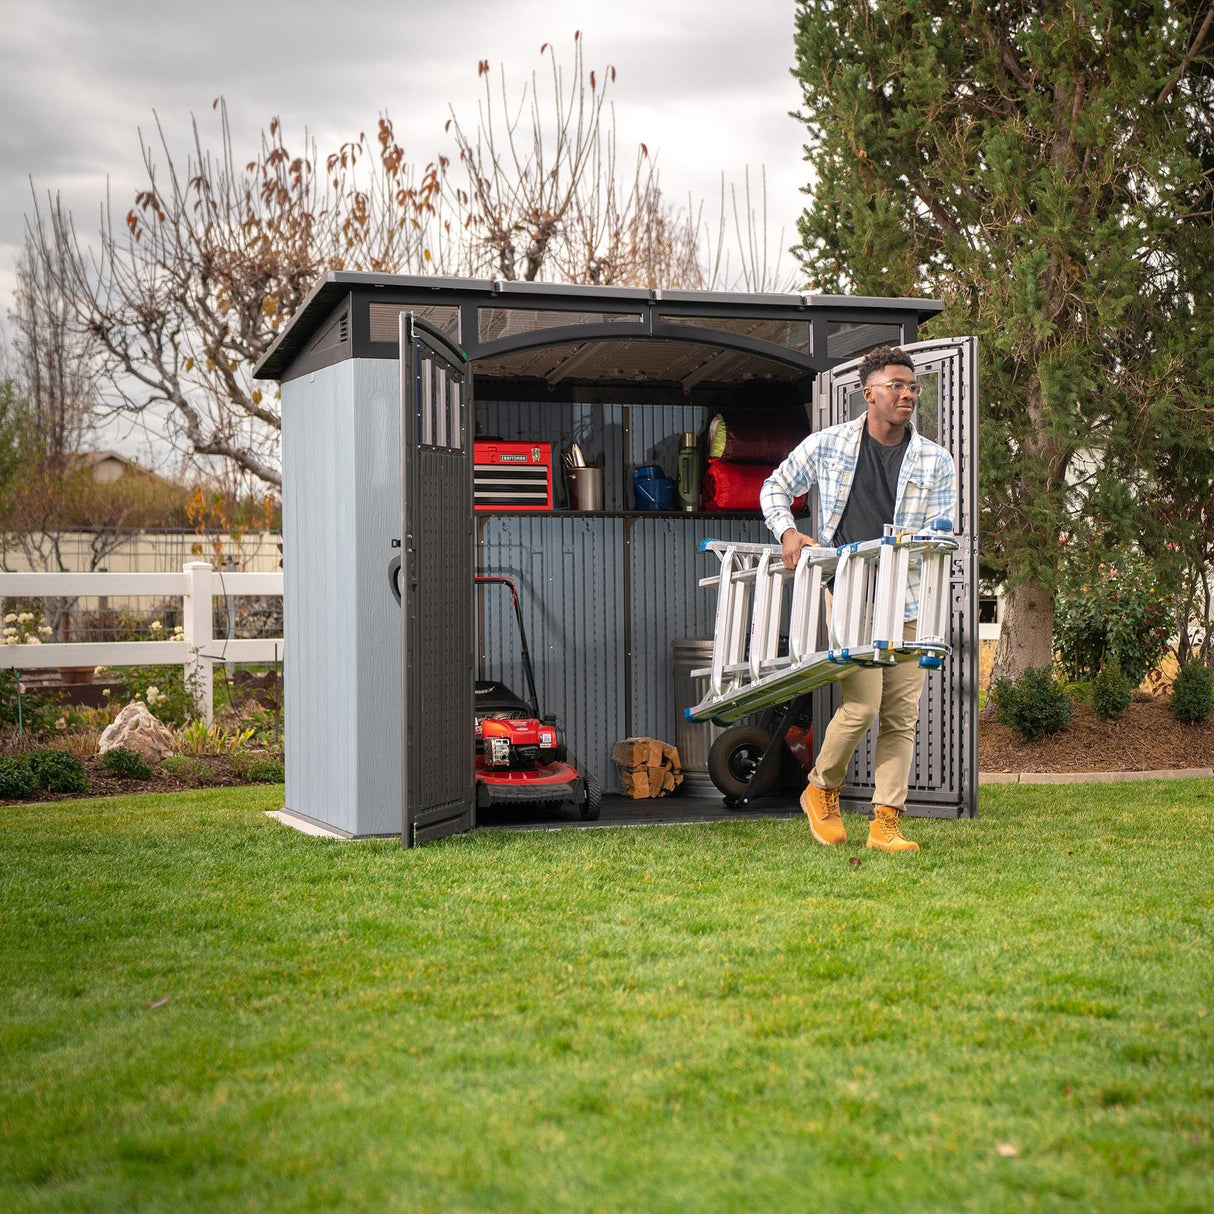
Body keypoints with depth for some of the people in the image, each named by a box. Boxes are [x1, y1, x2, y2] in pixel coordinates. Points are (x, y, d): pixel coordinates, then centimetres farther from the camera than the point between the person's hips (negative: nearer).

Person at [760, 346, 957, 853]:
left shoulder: (936, 462, 8)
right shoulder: (829, 444, 5)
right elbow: (776, 486, 16)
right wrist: (787, 531, -1)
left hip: (907, 598, 3)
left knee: (901, 714, 0)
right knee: (863, 704, -13)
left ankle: (886, 821, 8)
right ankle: (821, 791, 12)